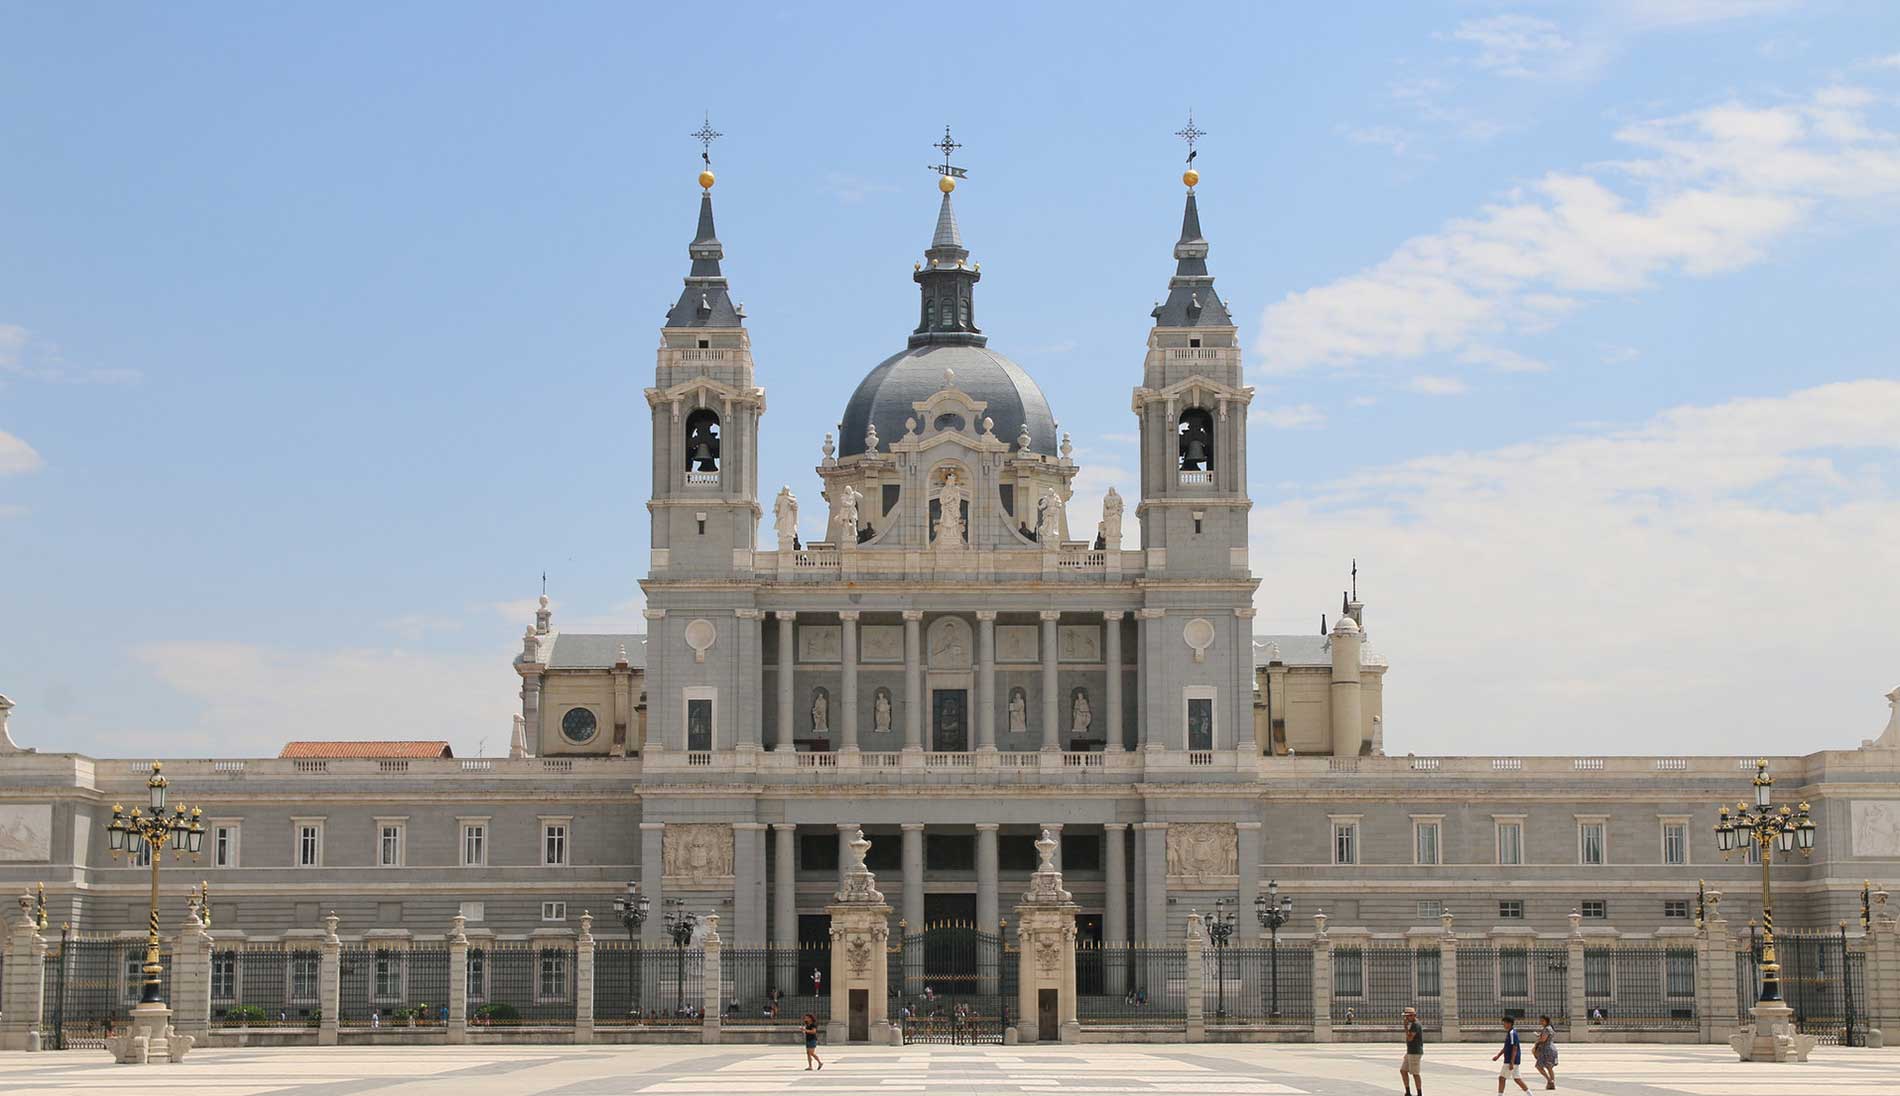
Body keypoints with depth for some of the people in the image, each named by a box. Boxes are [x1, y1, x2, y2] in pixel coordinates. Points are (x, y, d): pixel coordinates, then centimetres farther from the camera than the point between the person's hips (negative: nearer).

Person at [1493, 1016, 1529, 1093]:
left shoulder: (1512, 1033, -17)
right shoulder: (1509, 1033, 14)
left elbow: (1514, 1048, -21)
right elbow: (1505, 1048, 24)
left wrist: (1511, 1063, -24)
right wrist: (1498, 1056, 20)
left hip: (1510, 1061, -10)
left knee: (1502, 1078, -4)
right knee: (1517, 1079, 13)